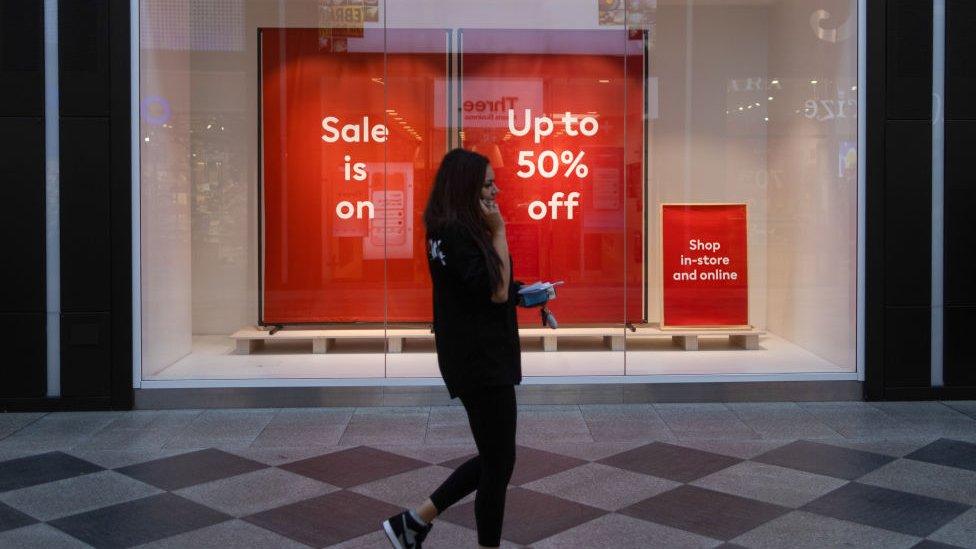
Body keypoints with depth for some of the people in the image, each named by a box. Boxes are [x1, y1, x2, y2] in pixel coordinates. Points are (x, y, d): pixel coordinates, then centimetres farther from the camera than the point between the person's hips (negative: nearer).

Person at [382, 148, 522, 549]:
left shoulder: (461, 230, 13)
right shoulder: (454, 233, -17)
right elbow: (495, 291, -19)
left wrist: (522, 293, 9)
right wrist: (499, 232, -15)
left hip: (485, 358, 10)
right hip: (480, 362, -10)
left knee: (494, 458, 17)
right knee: (499, 462, 1)